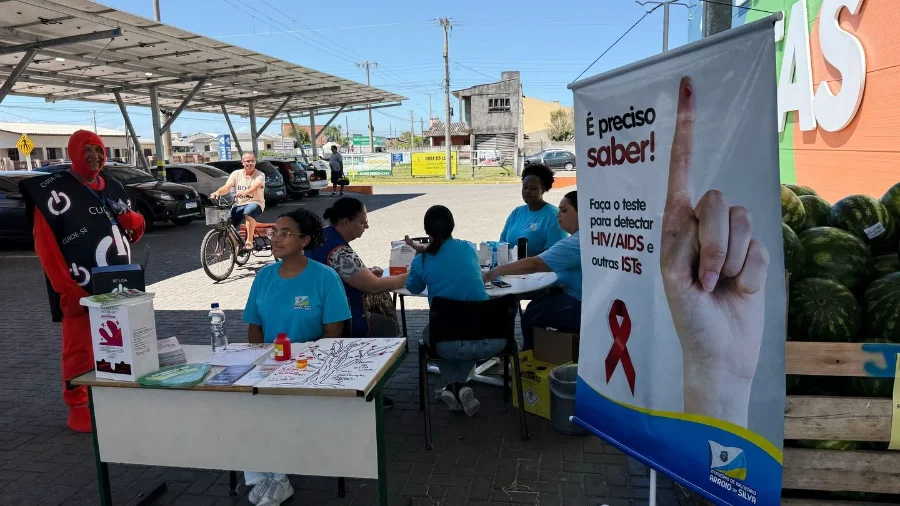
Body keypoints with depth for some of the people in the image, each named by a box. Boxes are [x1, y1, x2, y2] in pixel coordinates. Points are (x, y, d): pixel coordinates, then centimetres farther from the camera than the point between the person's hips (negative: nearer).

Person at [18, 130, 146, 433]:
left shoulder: (113, 188, 13)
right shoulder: (54, 190, -7)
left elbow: (135, 231, 20)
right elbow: (45, 245, -12)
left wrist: (132, 220, -4)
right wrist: (66, 290, -17)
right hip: (82, 290, -6)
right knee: (80, 349, 0)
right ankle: (78, 408, 13)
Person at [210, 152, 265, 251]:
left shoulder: (260, 175, -4)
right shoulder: (236, 174, 6)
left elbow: (255, 187, -25)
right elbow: (226, 187, -6)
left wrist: (245, 193, -46)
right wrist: (217, 192, -28)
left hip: (255, 203, -4)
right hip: (239, 204, 4)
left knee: (248, 213, -39)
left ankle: (249, 241, -29)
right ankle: (235, 247, 11)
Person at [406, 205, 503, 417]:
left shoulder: (422, 261, 0)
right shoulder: (469, 248, 7)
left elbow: (413, 288, 22)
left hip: (451, 345, -2)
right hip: (490, 340, 2)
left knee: (430, 333, 34)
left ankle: (454, 386, 18)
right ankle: (459, 386, 22)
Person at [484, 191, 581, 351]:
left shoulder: (577, 243, -25)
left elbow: (533, 264, -27)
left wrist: (495, 272, -22)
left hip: (584, 306, -10)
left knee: (530, 318, -1)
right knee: (533, 307, 13)